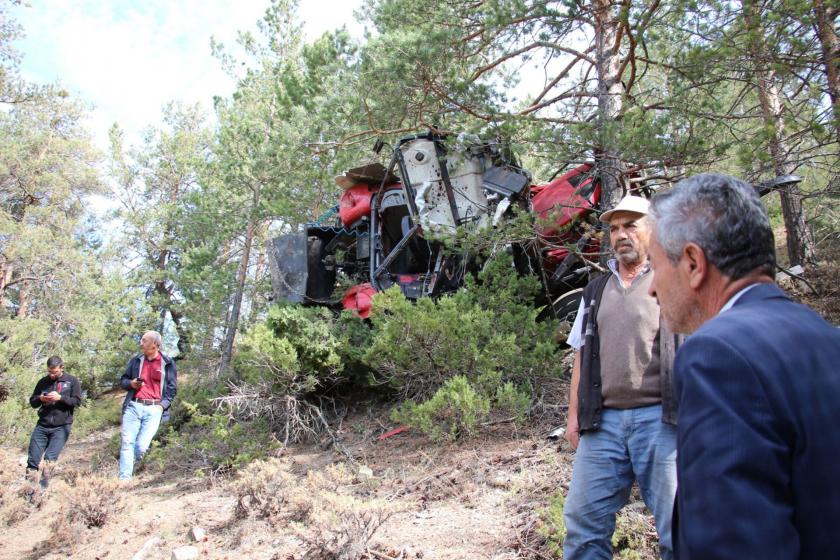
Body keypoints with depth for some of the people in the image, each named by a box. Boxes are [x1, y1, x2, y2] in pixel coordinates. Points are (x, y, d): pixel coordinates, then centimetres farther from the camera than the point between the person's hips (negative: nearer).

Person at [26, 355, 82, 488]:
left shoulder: (72, 381, 3)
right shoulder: (43, 382, 11)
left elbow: (77, 401, -3)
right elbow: (32, 401, 16)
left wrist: (60, 398, -17)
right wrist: (40, 399, -7)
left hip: (61, 427, -3)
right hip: (42, 426, 3)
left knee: (49, 459, -14)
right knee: (32, 460, -1)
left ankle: (44, 486, -5)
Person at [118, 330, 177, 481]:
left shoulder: (168, 363, 5)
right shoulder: (136, 360, 12)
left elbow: (172, 388, 7)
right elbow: (123, 380, 20)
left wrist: (162, 405, -7)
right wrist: (131, 384, -4)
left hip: (154, 409, -2)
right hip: (134, 406, 3)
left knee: (142, 446, -9)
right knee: (127, 443, -4)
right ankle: (124, 479, -2)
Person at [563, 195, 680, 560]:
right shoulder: (596, 291, 16)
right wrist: (574, 413, 13)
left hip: (660, 419, -4)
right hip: (603, 420, 4)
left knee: (677, 525, 2)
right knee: (583, 518, 8)